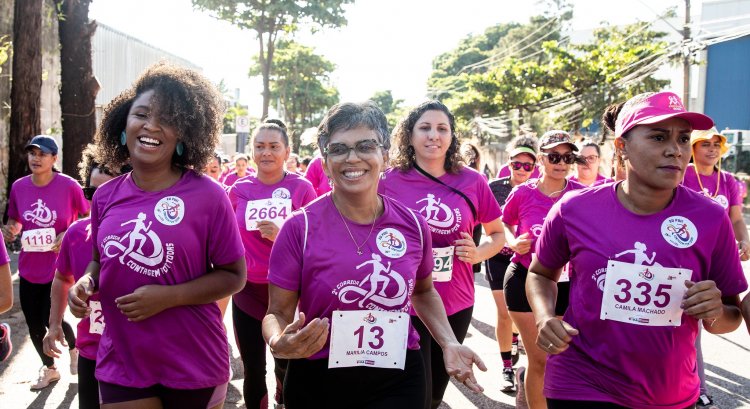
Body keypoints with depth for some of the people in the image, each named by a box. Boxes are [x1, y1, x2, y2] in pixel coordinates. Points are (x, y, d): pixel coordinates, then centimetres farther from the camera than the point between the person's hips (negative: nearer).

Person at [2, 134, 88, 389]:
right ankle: (49, 369, 36)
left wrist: (68, 235, -17)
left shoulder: (69, 186, -11)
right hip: (28, 269, 5)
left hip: (59, 268, -4)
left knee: (52, 320, -5)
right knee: (34, 325, 11)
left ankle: (74, 348, 31)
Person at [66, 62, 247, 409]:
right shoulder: (106, 196, 1)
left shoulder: (207, 195, -12)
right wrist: (86, 283, -5)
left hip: (193, 366, -3)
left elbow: (234, 275, -8)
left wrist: (168, 296, -19)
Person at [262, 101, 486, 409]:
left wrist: (449, 343, 2)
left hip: (398, 381, 1)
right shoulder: (300, 227, -12)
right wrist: (279, 343, -27)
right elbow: (278, 313, -6)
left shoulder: (412, 225, -3)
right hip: (317, 384, -1)